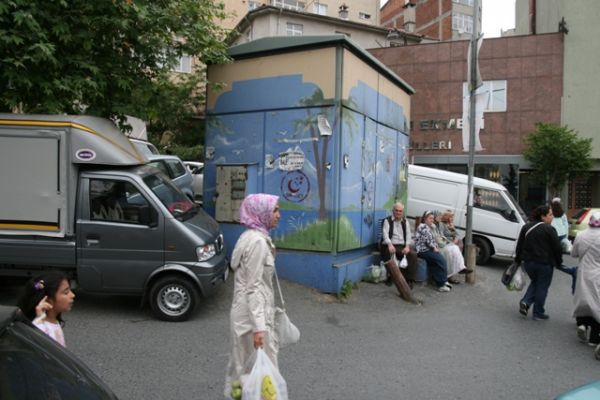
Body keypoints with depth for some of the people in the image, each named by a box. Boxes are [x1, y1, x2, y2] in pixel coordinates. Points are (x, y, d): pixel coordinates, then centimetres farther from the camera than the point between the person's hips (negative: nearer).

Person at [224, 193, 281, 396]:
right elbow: (253, 288, -22)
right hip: (252, 314, -10)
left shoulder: (251, 237, 10)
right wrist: (259, 326, -24)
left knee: (244, 365, 19)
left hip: (248, 312, 10)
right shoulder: (257, 241, -19)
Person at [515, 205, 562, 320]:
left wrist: (518, 259, 17)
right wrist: (559, 262, 4)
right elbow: (557, 248, -10)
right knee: (542, 287, 8)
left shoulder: (526, 227, 5)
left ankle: (525, 302, 4)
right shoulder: (549, 229, -13)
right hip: (545, 263, -5)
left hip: (528, 262, 5)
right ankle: (538, 313, 14)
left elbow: (519, 245, 9)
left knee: (535, 282, 23)